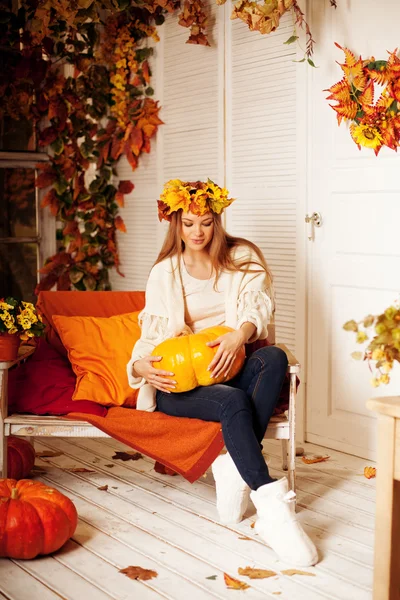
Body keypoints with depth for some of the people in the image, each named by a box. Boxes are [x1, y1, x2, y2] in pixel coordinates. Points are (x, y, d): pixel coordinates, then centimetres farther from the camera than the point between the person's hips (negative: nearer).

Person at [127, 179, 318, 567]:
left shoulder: (242, 258, 11)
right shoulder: (164, 274, 12)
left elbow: (257, 306, -6)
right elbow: (151, 335, 7)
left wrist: (239, 335, -31)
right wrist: (142, 367, -18)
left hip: (231, 369, 2)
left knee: (273, 357, -33)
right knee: (234, 402, -35)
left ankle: (234, 466, -38)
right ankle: (271, 506, -44)